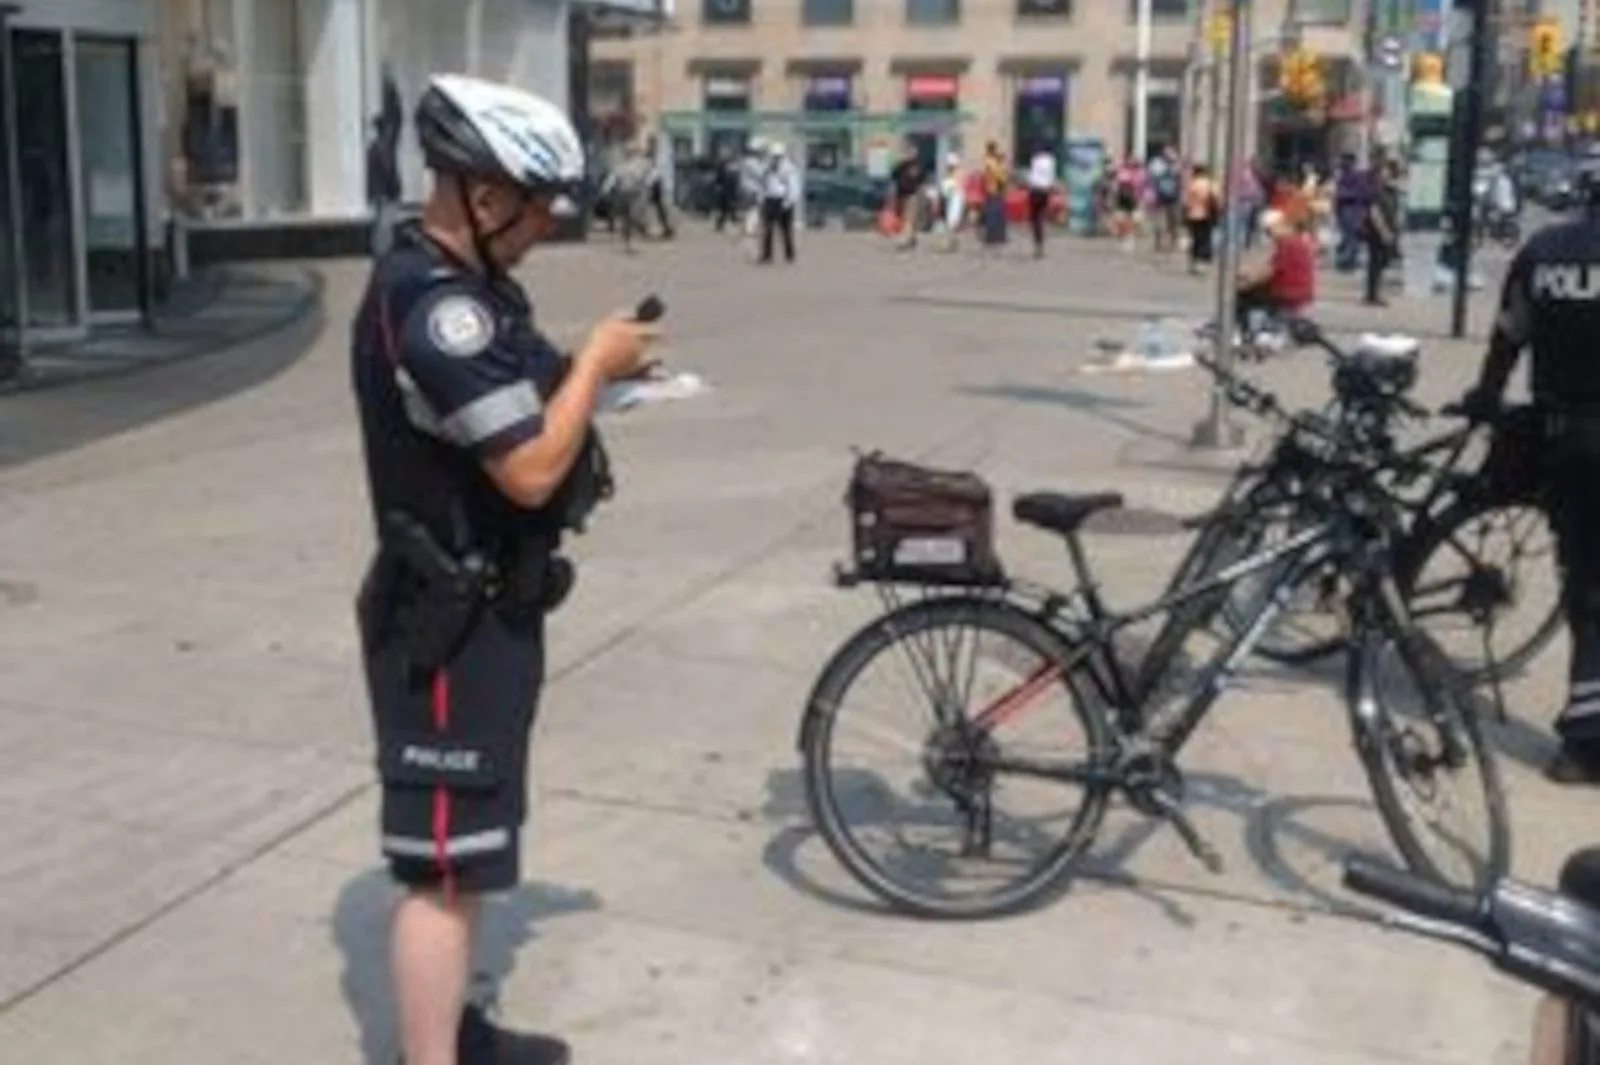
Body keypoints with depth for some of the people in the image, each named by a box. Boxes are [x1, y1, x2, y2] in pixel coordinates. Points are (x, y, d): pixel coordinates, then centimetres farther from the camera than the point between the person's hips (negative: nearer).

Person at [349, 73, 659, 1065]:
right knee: (444, 862, -3)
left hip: (480, 607, 11)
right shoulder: (435, 307, -24)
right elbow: (531, 468, -27)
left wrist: (590, 369, 3)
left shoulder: (457, 281, 9)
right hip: (451, 622, -11)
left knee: (469, 843, 22)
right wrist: (595, 363, -14)